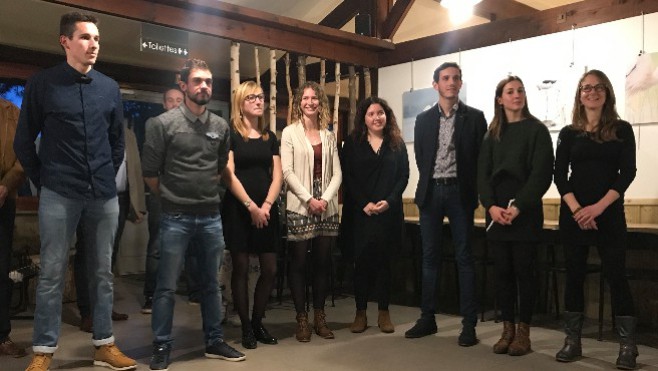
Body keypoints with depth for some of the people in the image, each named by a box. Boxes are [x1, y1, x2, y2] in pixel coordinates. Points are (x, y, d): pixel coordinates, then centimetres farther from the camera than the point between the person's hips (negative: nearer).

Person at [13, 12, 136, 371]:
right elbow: (24, 141, 4)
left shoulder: (110, 88, 9)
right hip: (59, 194, -3)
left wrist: (108, 176, 12)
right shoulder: (42, 83, -1)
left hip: (104, 194, 3)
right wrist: (42, 180, 3)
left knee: (103, 272, 8)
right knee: (52, 273, 1)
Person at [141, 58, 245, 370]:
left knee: (211, 284, 13)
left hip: (211, 216, 4)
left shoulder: (221, 126, 6)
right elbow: (149, 171, -3)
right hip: (176, 218, -4)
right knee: (167, 286, 2)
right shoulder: (164, 123, -7)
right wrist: (172, 198, 5)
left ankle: (214, 342, 25)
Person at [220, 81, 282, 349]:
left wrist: (266, 205, -8)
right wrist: (251, 206, -15)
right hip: (238, 209, -4)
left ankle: (258, 322, 20)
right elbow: (228, 174, -9)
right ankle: (246, 327, 12)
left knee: (270, 270, 3)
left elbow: (277, 175, 7)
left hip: (266, 209, 5)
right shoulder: (231, 134, -1)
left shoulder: (270, 137, 13)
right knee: (241, 269, 0)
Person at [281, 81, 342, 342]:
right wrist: (309, 199, -13)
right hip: (299, 207, -3)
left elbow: (337, 173, 8)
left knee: (323, 262, 6)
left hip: (326, 207, 3)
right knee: (299, 263, 0)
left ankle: (320, 318, 16)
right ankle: (302, 319, 9)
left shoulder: (329, 136, 14)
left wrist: (325, 198, -8)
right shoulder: (290, 133, 3)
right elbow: (287, 171, -6)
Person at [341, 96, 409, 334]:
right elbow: (347, 177, -2)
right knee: (362, 261, 2)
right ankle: (360, 313, 12)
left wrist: (388, 201, -10)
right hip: (360, 212, -1)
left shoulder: (397, 143, 9)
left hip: (389, 211, 1)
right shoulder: (352, 143, 5)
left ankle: (384, 313, 15)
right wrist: (364, 204, -12)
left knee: (384, 261, 6)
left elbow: (404, 176, 4)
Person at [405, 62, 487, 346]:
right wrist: (431, 183, 3)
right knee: (430, 257, 7)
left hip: (459, 192, -2)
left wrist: (471, 190, -3)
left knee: (464, 257, 0)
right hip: (431, 192, 3)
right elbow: (420, 158, 10)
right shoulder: (423, 119, 10)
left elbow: (481, 157, 1)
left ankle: (469, 324, 5)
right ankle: (428, 318, 16)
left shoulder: (474, 117, 3)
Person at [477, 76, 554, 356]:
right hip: (496, 212, 3)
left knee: (524, 271, 1)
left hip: (526, 212, -3)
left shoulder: (537, 130, 1)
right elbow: (482, 173, 6)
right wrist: (491, 206, -10)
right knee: (502, 272, 4)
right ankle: (507, 330, 13)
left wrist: (519, 207, -16)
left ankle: (523, 332, 9)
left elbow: (542, 173, -7)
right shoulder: (492, 134, 12)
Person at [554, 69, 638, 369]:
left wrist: (599, 207, -15)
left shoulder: (622, 130, 4)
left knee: (615, 275, -4)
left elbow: (627, 172, -4)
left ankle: (628, 345, 5)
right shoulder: (569, 133, 7)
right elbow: (559, 176, 2)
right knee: (574, 275, 5)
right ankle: (572, 341, 13)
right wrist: (576, 209, -13)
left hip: (609, 213, -1)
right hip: (573, 214, 2)